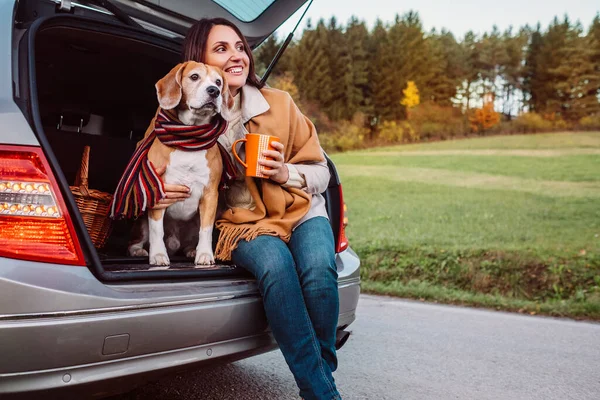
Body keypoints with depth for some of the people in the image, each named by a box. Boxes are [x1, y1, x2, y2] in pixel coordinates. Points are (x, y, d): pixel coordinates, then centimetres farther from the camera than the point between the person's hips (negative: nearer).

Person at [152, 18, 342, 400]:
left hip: (300, 211, 1)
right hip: (242, 223, -1)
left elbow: (321, 173, 6)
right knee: (275, 264, -35)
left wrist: (286, 173, -16)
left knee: (318, 268, -32)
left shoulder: (278, 103, 0)